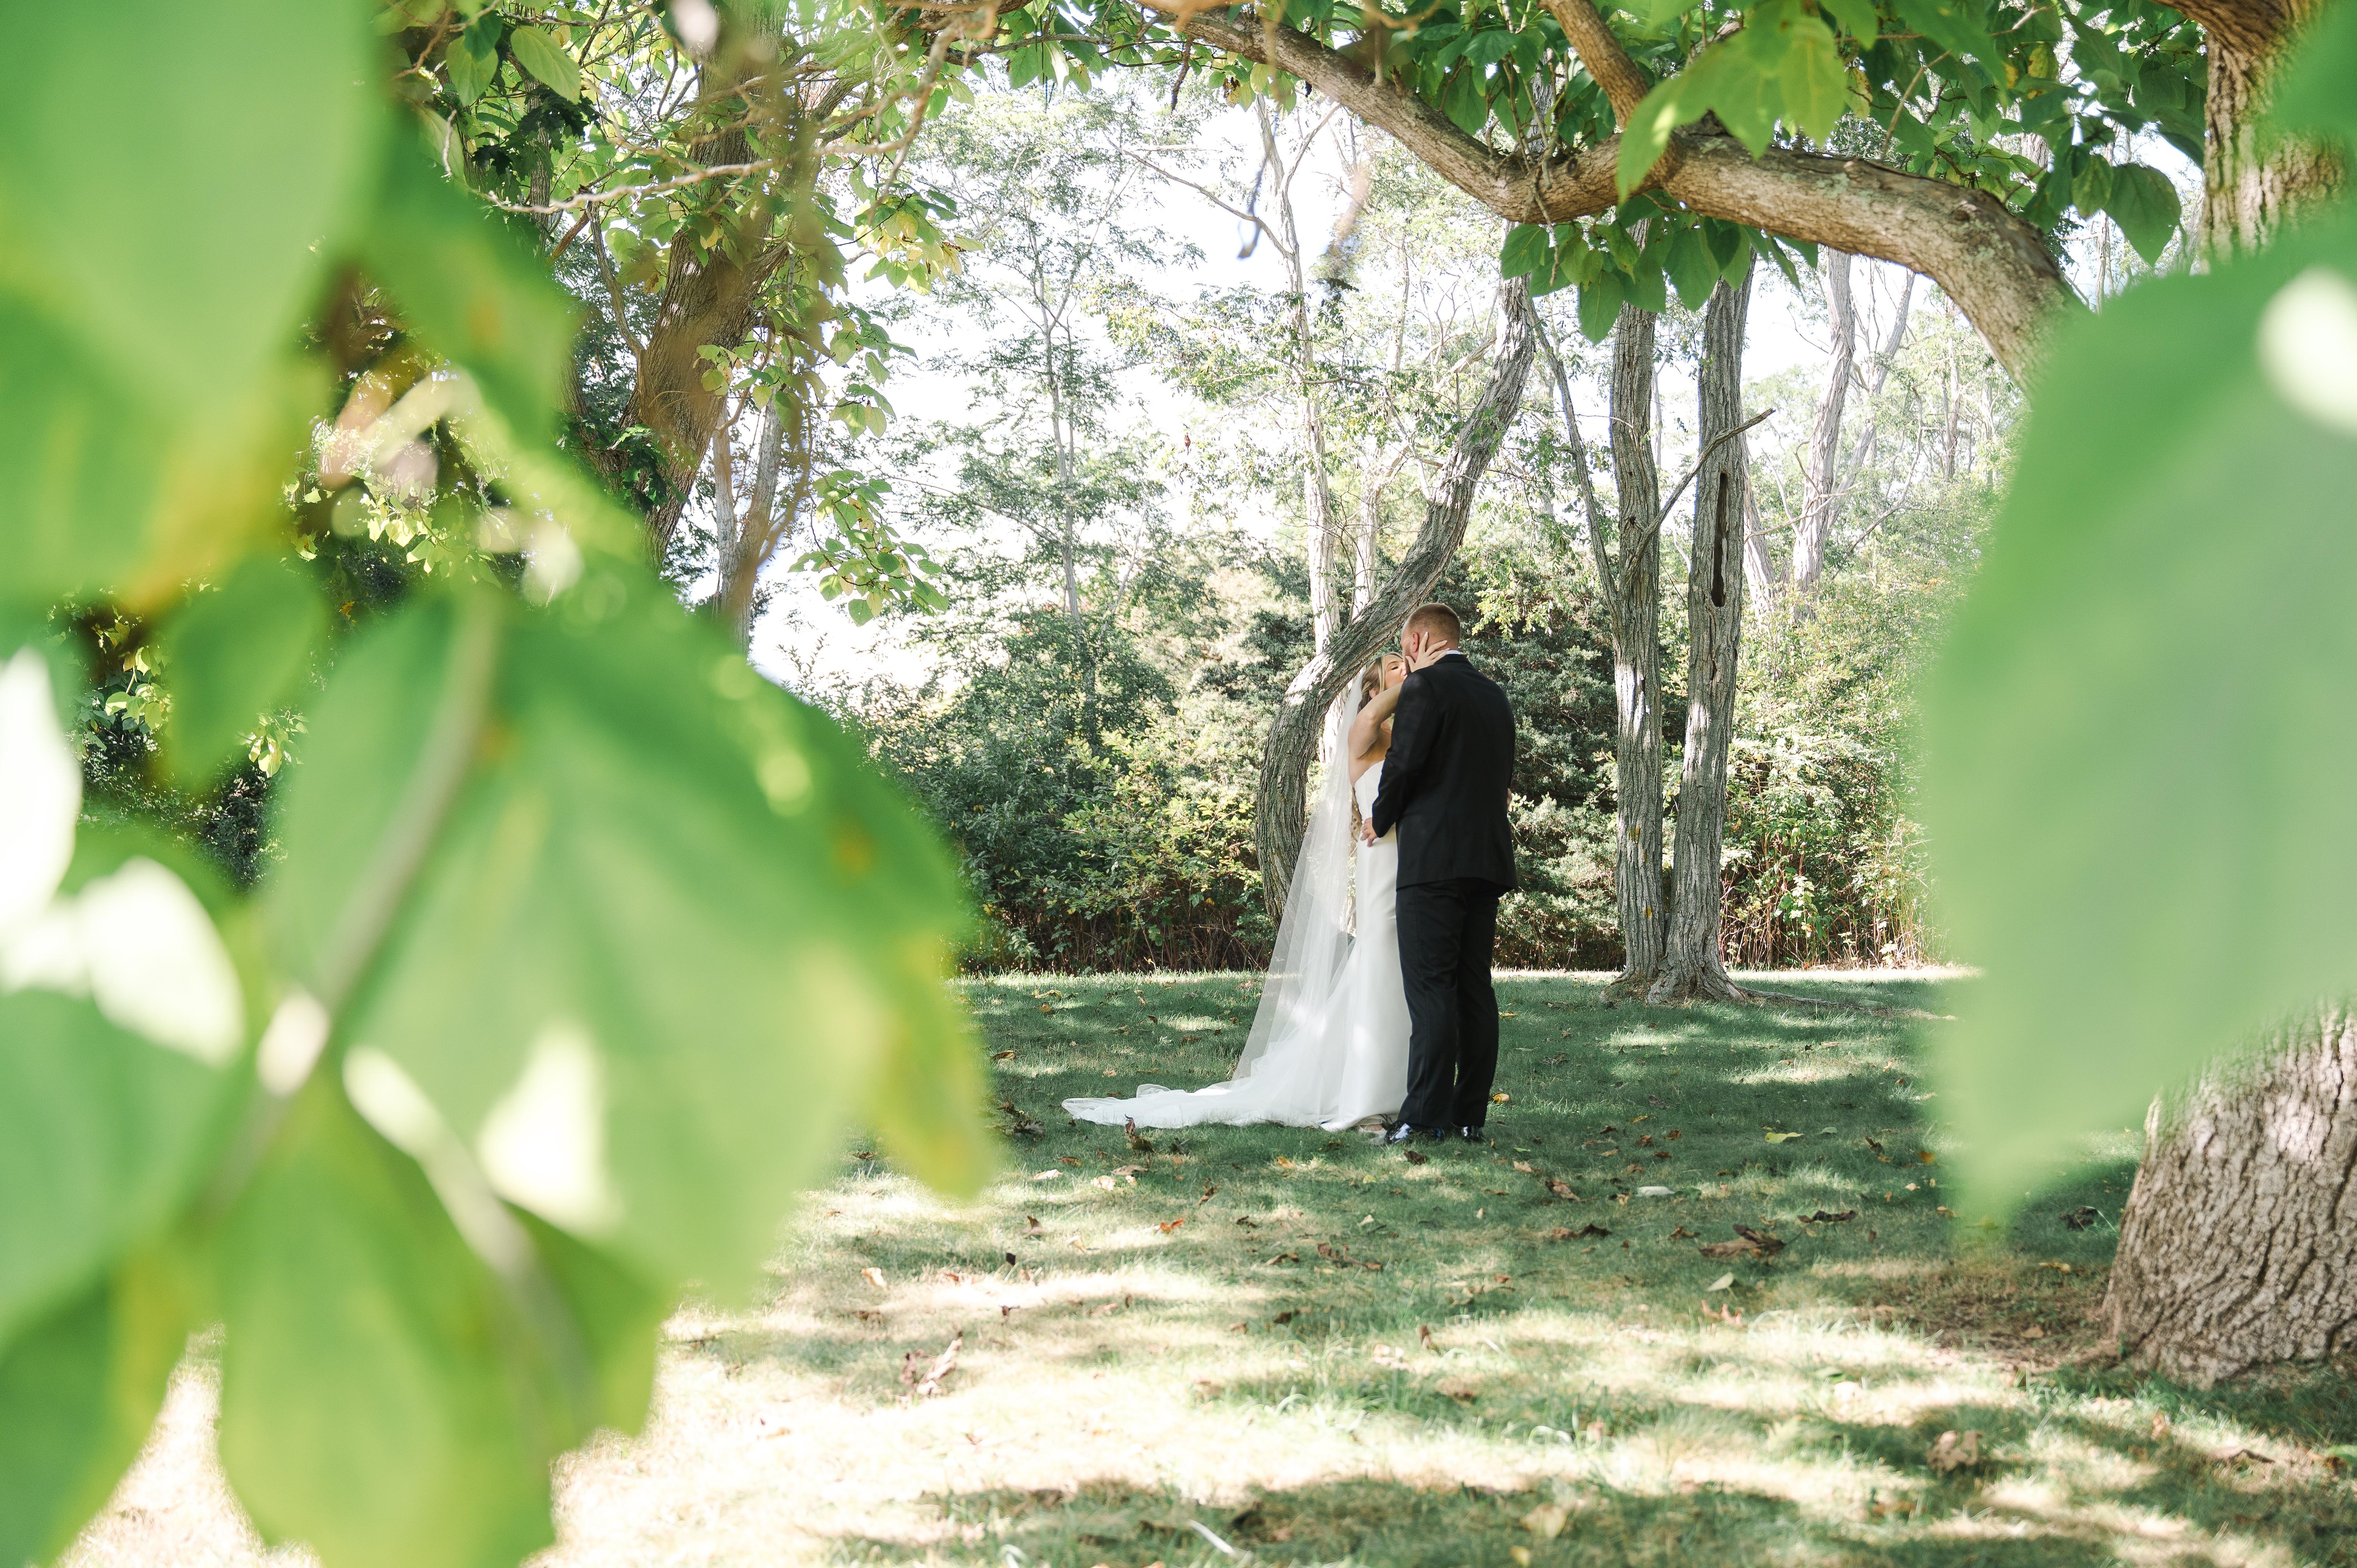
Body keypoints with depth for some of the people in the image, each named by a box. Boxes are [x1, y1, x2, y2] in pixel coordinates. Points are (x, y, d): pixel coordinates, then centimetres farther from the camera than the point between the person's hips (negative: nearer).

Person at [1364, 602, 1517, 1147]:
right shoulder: (1495, 696, 17)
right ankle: (1470, 1116, 8)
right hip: (1488, 857, 8)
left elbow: (1403, 762, -13)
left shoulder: (1424, 685, -6)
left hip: (1433, 857, -8)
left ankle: (1426, 1116, -13)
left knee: (1431, 988, -9)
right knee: (1475, 988, 7)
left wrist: (1381, 818, 5)